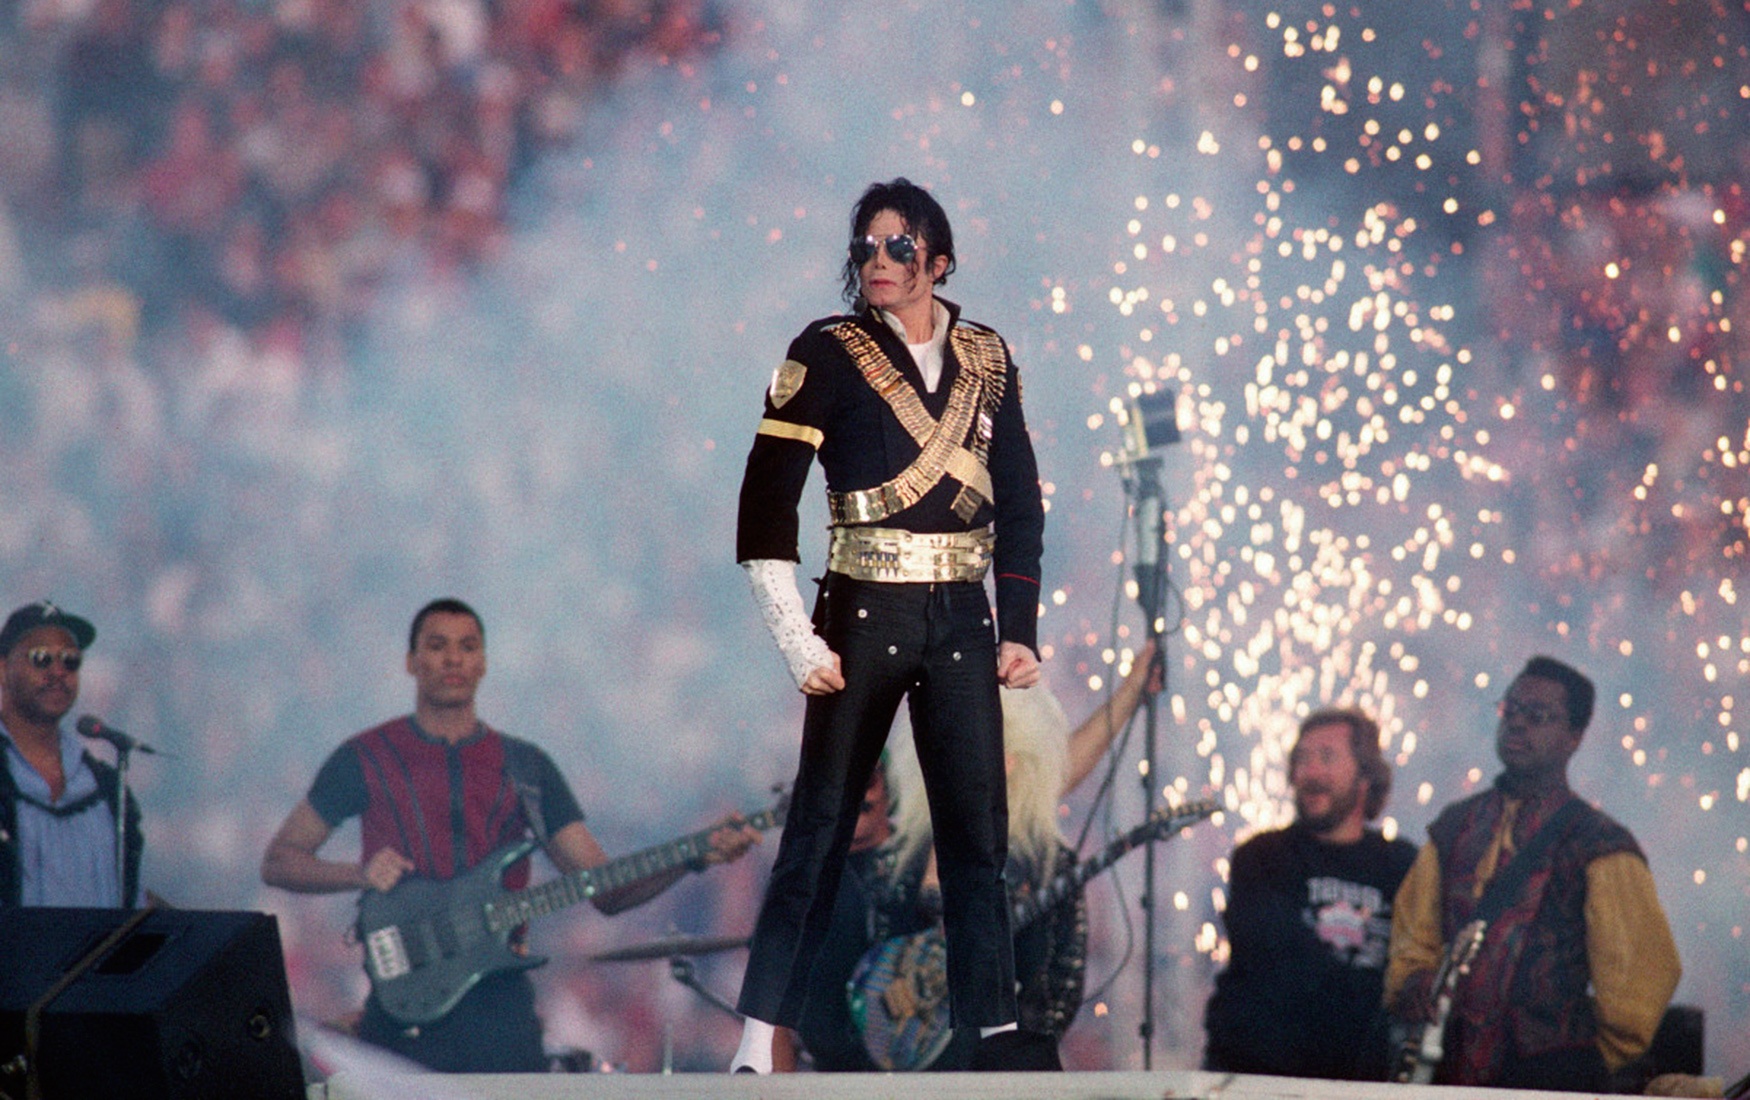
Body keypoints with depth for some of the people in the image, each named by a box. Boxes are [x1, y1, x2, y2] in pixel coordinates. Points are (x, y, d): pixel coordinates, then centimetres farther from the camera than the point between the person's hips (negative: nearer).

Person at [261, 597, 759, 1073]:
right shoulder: (366, 760, 6)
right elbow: (277, 861, 9)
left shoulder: (525, 767, 13)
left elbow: (605, 890, 9)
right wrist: (359, 874, -10)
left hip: (502, 1010, 2)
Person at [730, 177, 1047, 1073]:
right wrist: (799, 645, -11)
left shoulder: (985, 359, 10)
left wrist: (1020, 630, 6)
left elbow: (1020, 503, 14)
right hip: (864, 619, -3)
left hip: (961, 622, 3)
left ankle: (998, 1036, 2)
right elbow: (766, 507, -7)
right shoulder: (828, 355, -3)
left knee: (977, 833, 0)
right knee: (818, 832, -4)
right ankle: (758, 1049, -4)